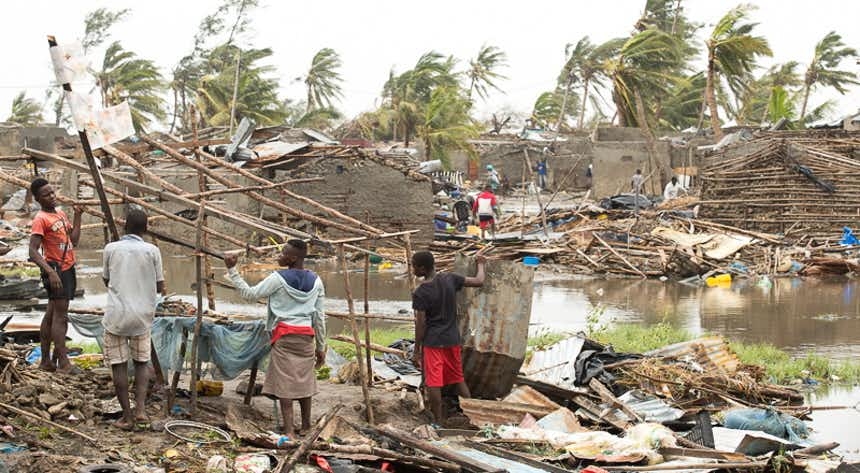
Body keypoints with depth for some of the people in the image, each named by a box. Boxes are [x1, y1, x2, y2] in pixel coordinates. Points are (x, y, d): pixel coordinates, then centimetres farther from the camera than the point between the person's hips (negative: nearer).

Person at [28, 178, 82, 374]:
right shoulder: (41, 220, -14)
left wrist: (77, 216, 9)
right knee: (60, 316, -10)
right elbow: (33, 251, -21)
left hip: (67, 269, 9)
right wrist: (50, 272, -32)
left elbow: (74, 240, 15)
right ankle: (63, 363, -10)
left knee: (51, 314, 12)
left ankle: (46, 361, 17)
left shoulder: (61, 213, 13)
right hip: (55, 270, -9)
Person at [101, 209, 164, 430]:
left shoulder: (111, 249, -1)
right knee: (142, 362, 17)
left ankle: (127, 416, 6)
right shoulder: (152, 251, -3)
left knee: (119, 364, 6)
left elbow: (107, 281, 13)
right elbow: (160, 287, 2)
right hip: (142, 316, 1)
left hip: (116, 315, -1)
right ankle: (140, 408, 0)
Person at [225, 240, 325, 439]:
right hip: (306, 335, 5)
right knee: (304, 380, 15)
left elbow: (249, 293, -3)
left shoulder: (279, 279, -7)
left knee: (284, 381, -4)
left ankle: (289, 431, -9)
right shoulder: (315, 281, 8)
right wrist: (321, 347, 18)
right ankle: (306, 426, 25)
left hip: (284, 335, -5)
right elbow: (319, 317, 11)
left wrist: (232, 270, 1)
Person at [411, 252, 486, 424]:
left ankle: (438, 421, 4)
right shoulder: (450, 279, -4)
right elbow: (479, 281, 4)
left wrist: (417, 350, -4)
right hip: (452, 339, 5)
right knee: (459, 379, 16)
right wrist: (480, 265, 24)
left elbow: (420, 324, -12)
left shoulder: (420, 293, -15)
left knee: (433, 383, 2)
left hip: (432, 342, -5)